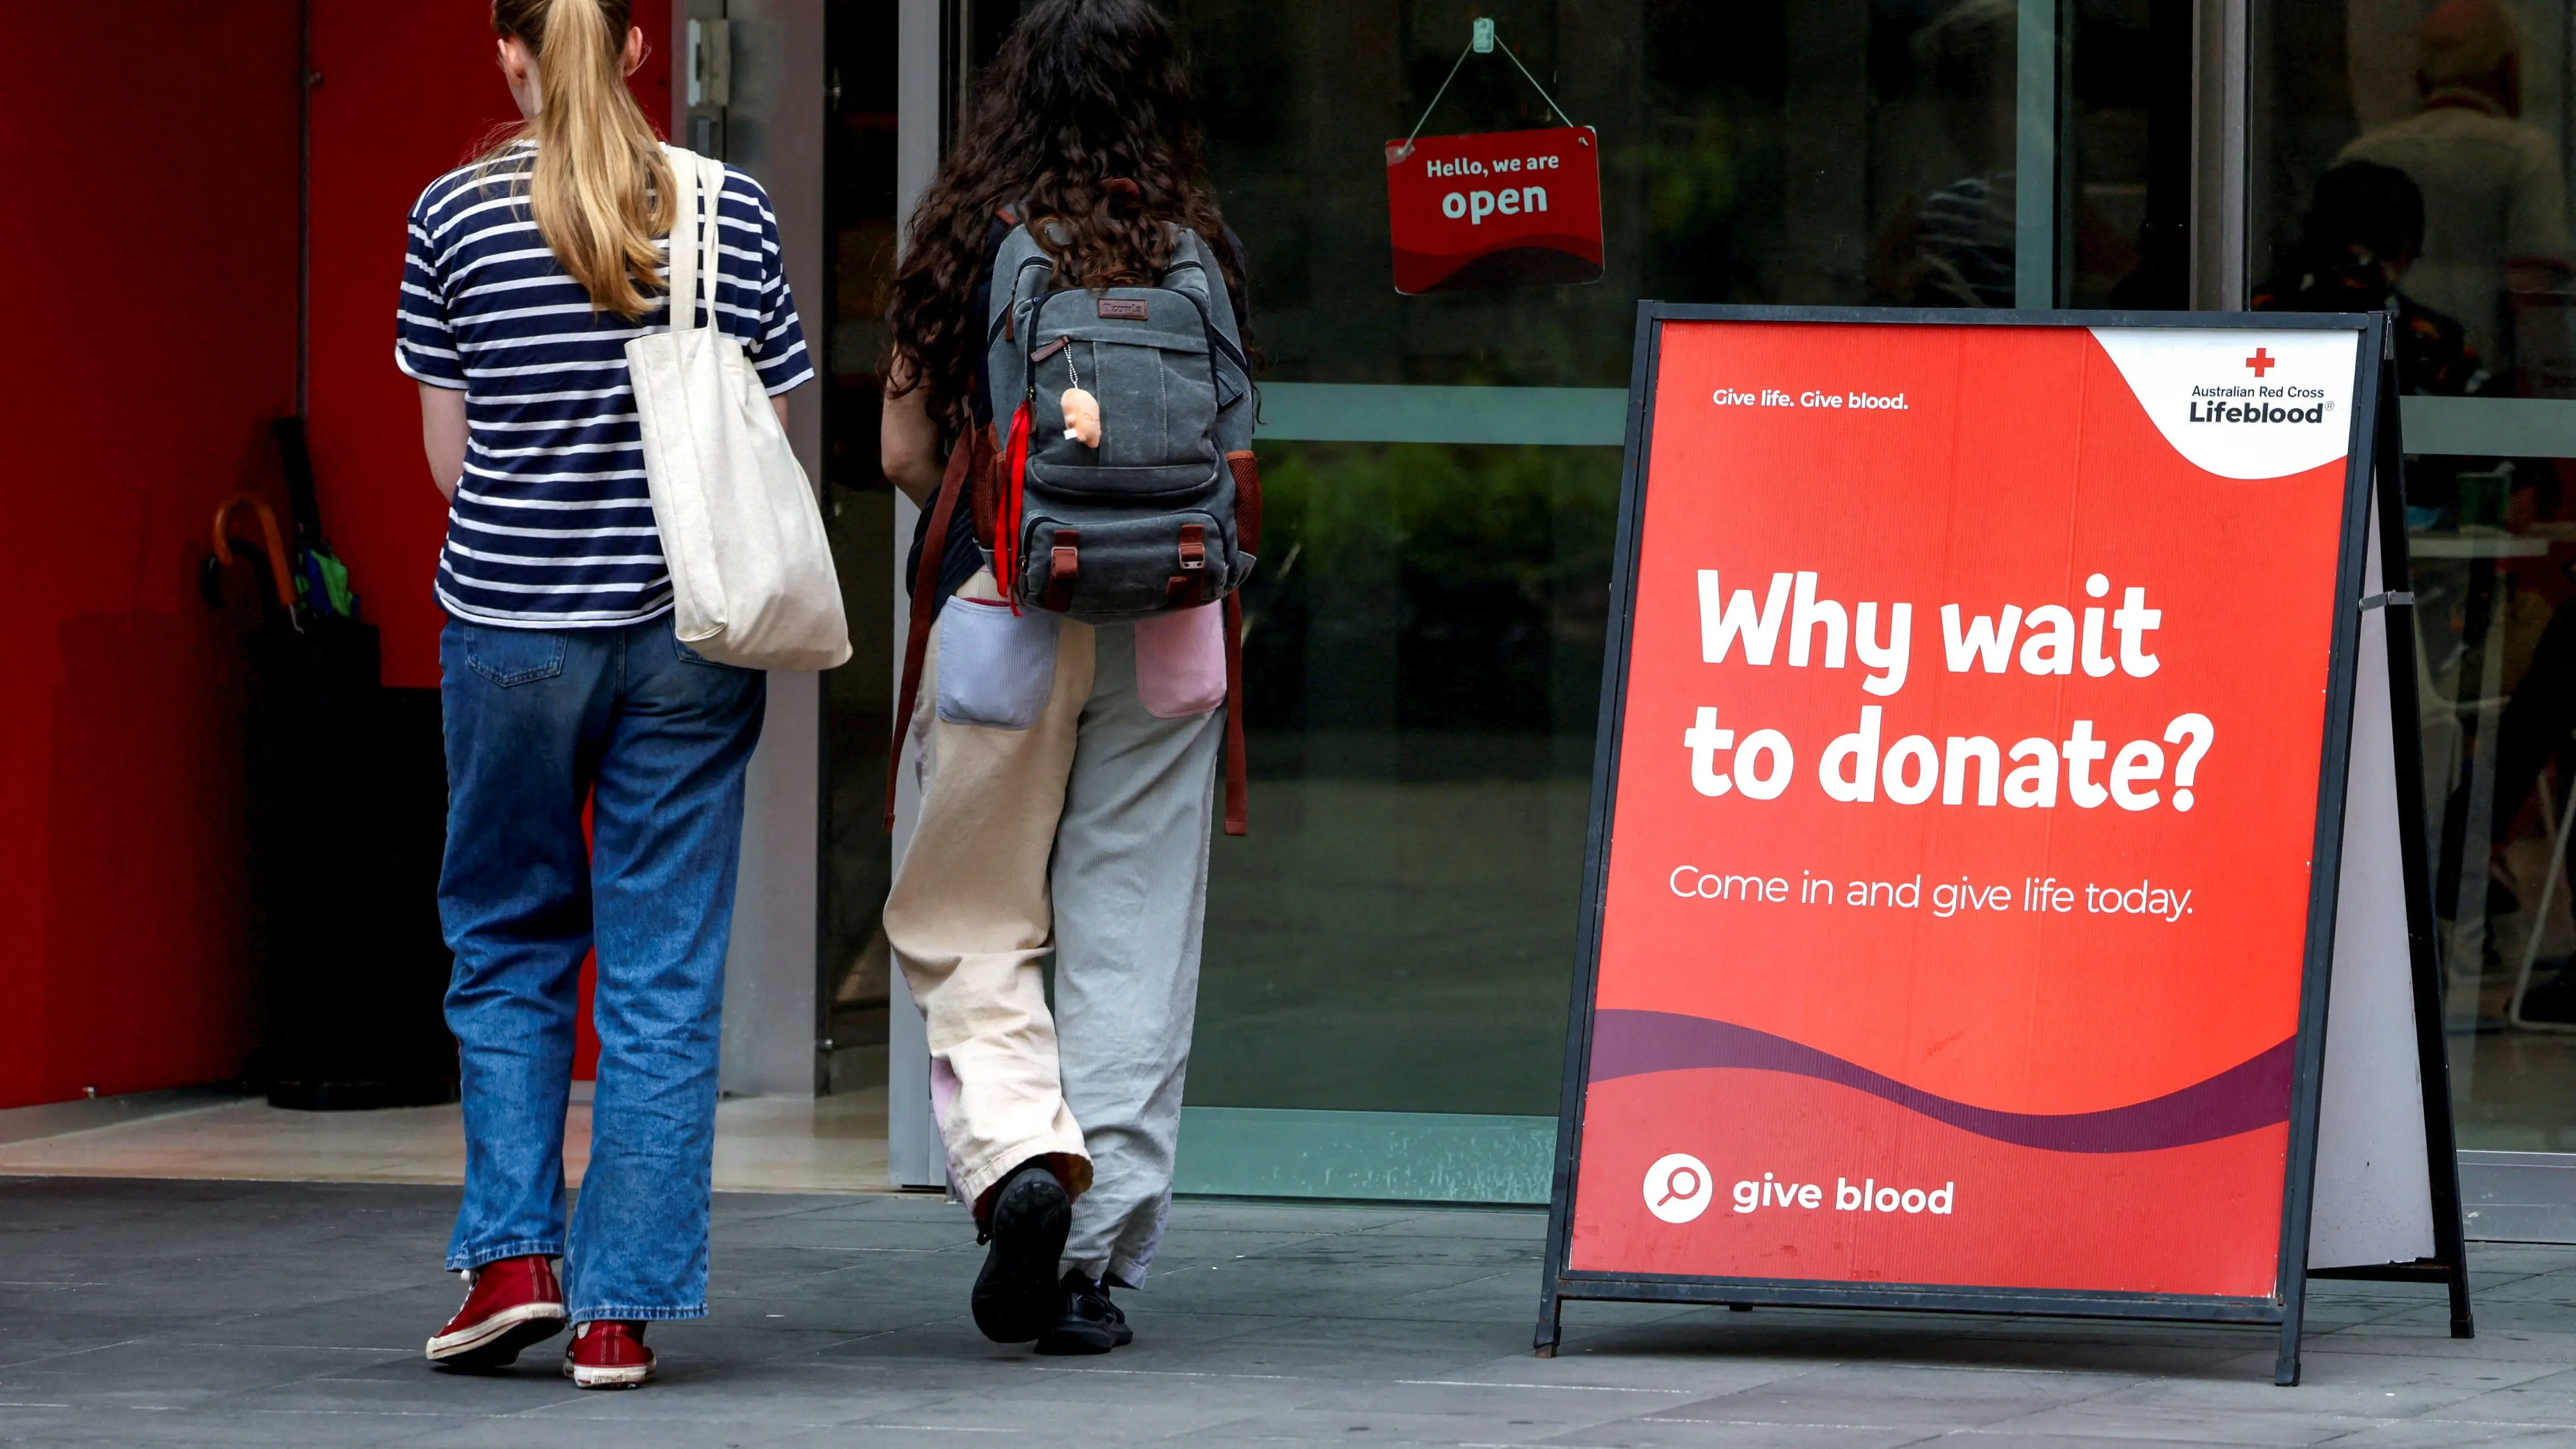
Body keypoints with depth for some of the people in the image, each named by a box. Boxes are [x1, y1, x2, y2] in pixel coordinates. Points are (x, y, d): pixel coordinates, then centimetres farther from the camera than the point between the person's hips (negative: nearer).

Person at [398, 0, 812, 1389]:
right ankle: (623, 1307, 2)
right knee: (665, 974, 4)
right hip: (690, 630, 1)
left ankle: (513, 1256, 6)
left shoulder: (455, 214, -3)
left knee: (508, 943, 16)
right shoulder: (732, 211, -1)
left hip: (509, 623, 0)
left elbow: (450, 455, 2)